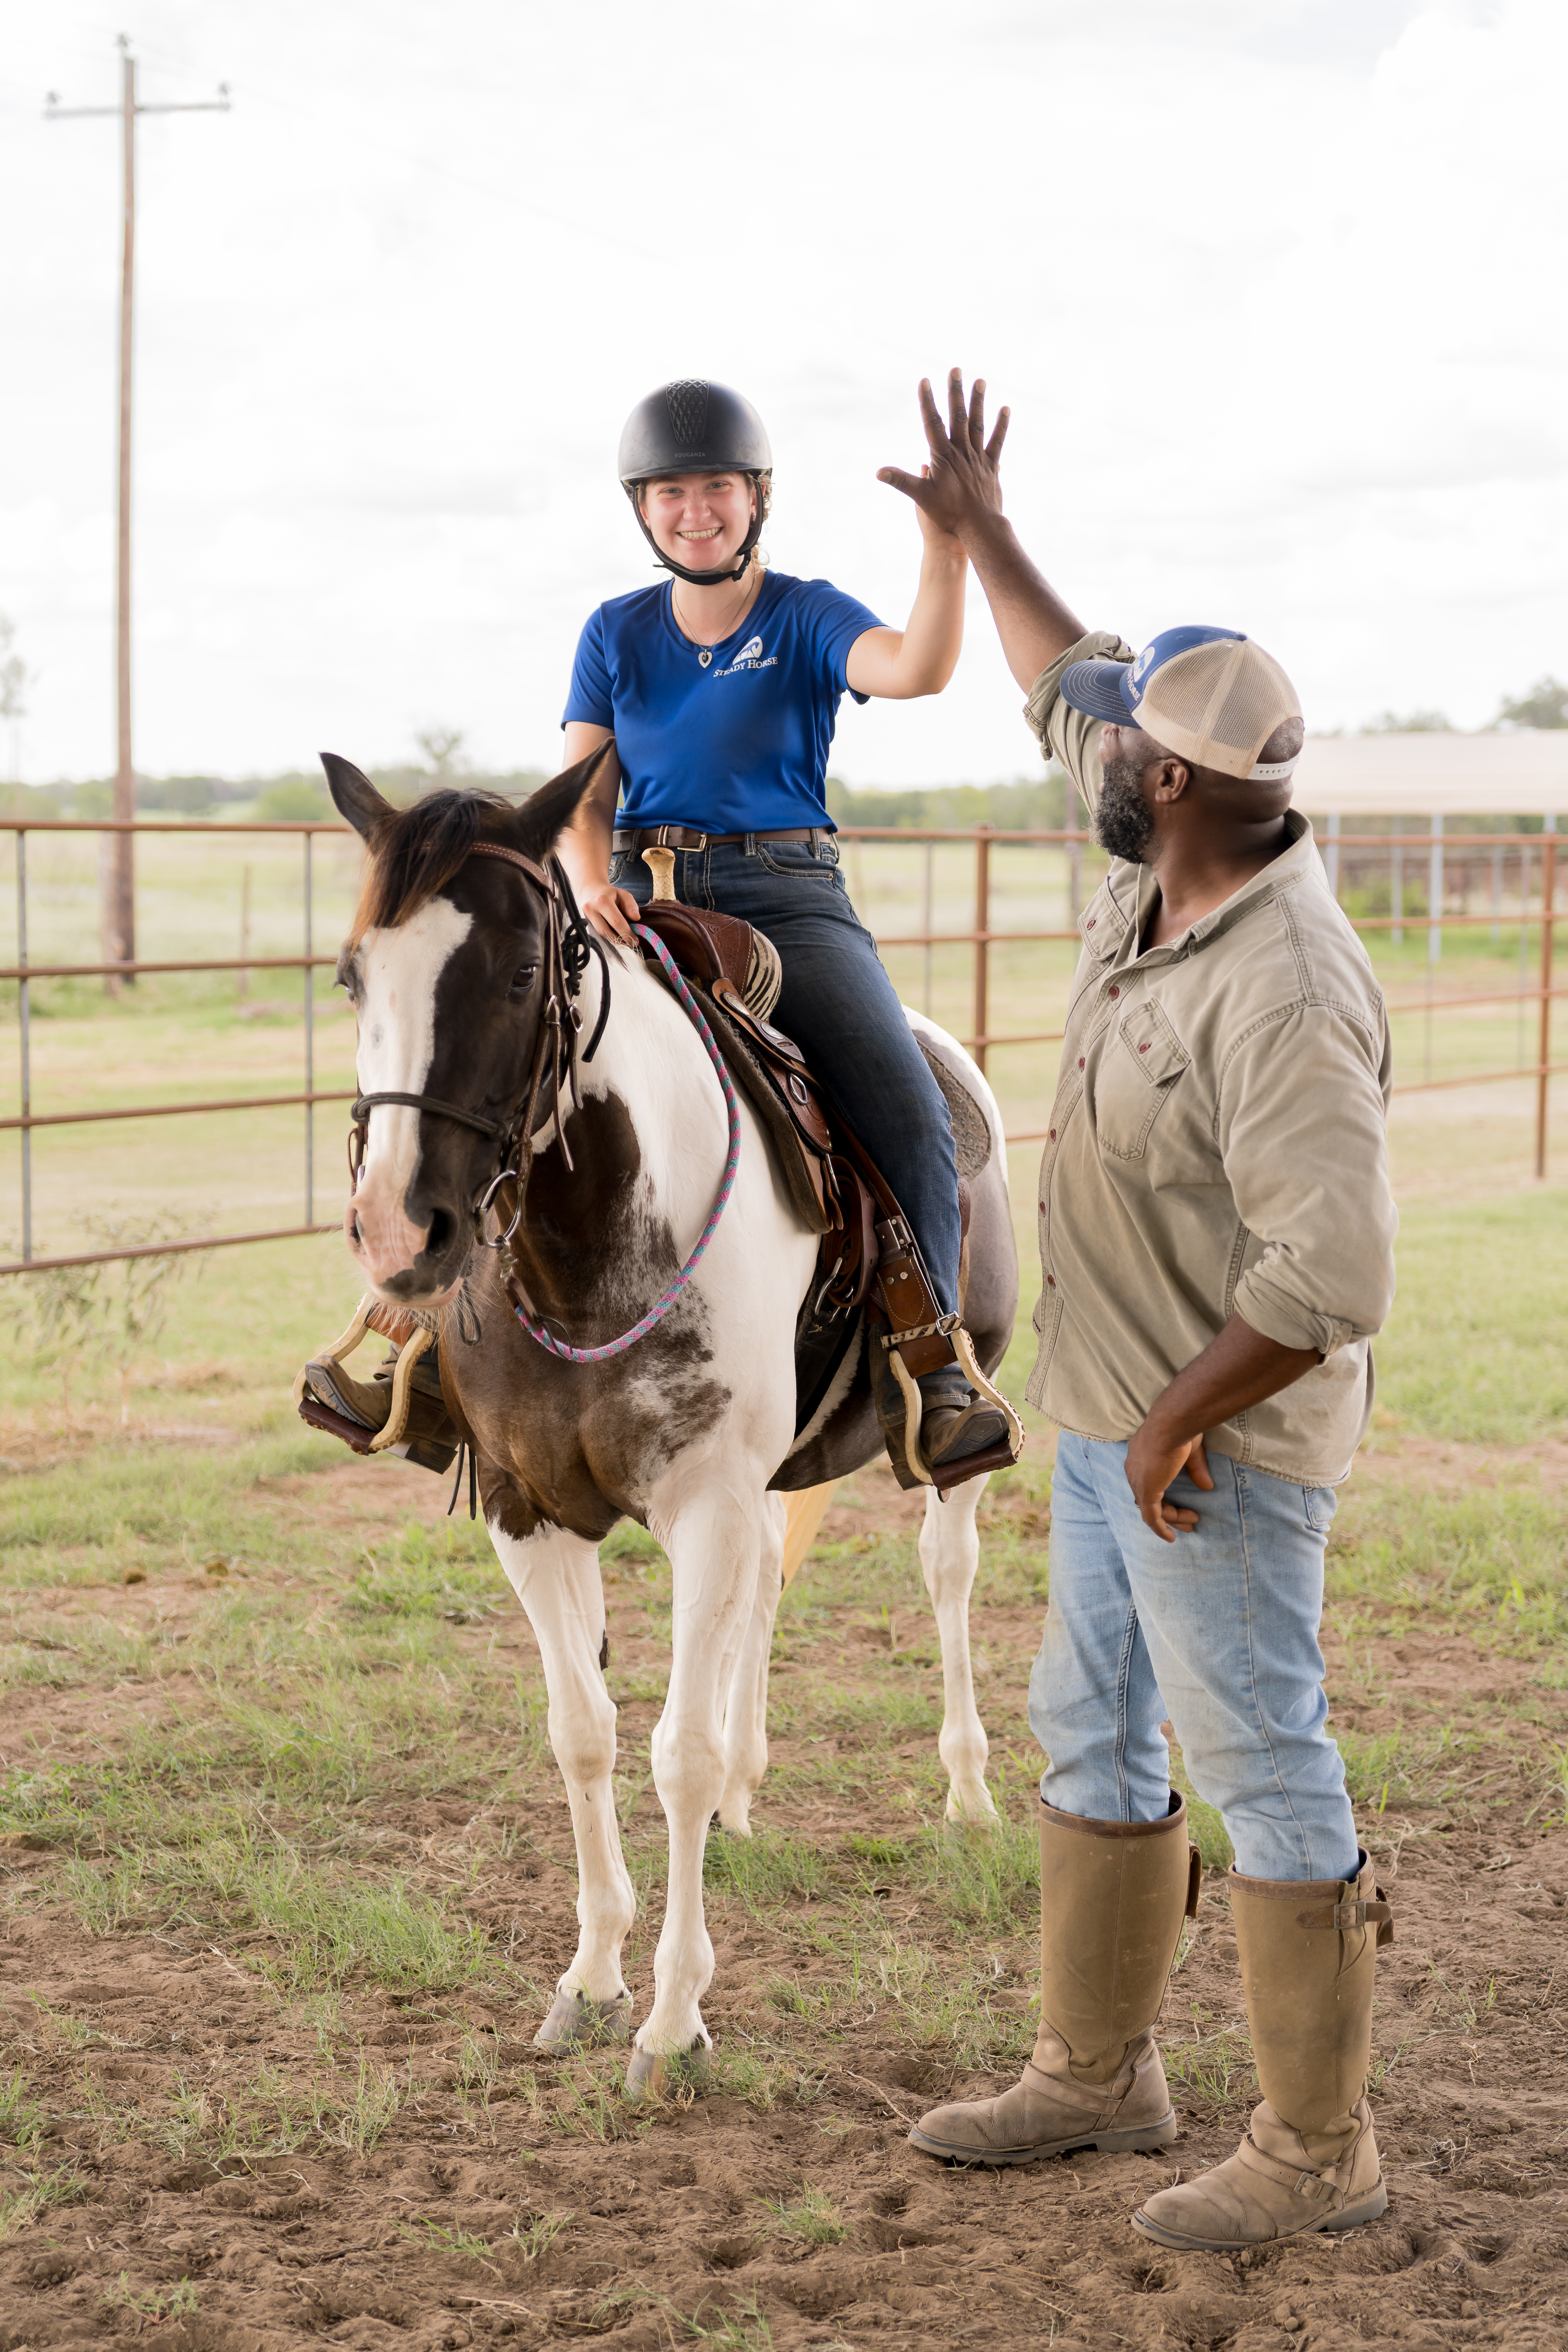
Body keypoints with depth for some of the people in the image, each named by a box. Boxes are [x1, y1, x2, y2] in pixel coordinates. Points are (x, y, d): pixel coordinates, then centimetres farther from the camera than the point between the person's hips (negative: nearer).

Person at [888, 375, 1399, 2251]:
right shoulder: (1158, 876, 0)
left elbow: (1330, 1276, -32)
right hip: (1112, 1423, 10)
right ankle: (1096, 2074, 34)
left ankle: (1317, 2150, 12)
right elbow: (1074, 699, 20)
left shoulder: (1285, 993, -28)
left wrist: (1181, 1423, -22)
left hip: (1218, 1452, -10)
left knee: (1263, 1774, 0)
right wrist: (981, 535, 23)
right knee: (1092, 1740, 19)